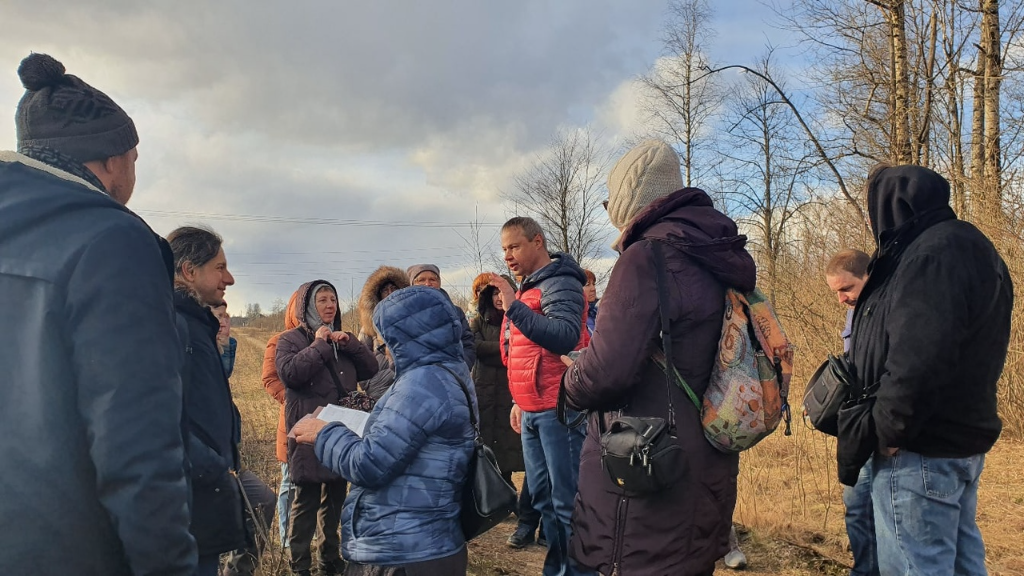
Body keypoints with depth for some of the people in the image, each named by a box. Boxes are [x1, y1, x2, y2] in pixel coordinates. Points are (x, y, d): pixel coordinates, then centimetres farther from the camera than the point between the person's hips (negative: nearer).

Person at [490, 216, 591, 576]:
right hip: (532, 411, 10)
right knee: (542, 496, 15)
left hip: (557, 409, -10)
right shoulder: (529, 287, 19)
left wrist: (514, 308, -28)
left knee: (567, 500, -6)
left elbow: (566, 337, -27)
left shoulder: (559, 283, -10)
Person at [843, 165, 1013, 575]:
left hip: (920, 451, -11)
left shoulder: (934, 252, -17)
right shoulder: (966, 248, 16)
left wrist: (889, 430, -16)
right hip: (962, 440, 11)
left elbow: (919, 359, -28)